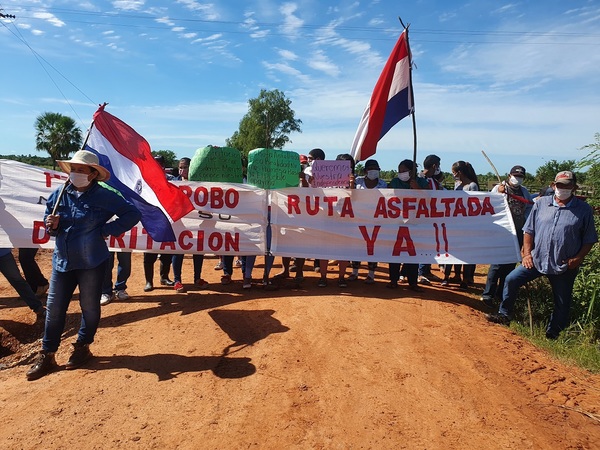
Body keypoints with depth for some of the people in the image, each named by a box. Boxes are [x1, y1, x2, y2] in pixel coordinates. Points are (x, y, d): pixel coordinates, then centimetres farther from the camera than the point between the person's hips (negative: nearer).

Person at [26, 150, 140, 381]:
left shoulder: (104, 196, -10)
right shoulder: (59, 195, 3)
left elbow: (132, 214, -10)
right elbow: (49, 222, 14)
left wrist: (107, 230, -14)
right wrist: (52, 225, -10)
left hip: (91, 262, -4)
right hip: (62, 261, 4)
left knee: (90, 307, 9)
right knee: (54, 308, 8)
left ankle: (82, 348, 30)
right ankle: (47, 355, 21)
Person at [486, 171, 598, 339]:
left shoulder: (584, 210, -3)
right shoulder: (541, 203, 2)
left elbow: (589, 239, 1)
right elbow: (529, 230, 6)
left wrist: (578, 258, -12)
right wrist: (527, 253, -2)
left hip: (565, 266, -1)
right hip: (536, 259, 2)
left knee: (562, 303, 9)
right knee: (511, 280, -8)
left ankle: (553, 333, 28)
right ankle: (504, 315, 7)